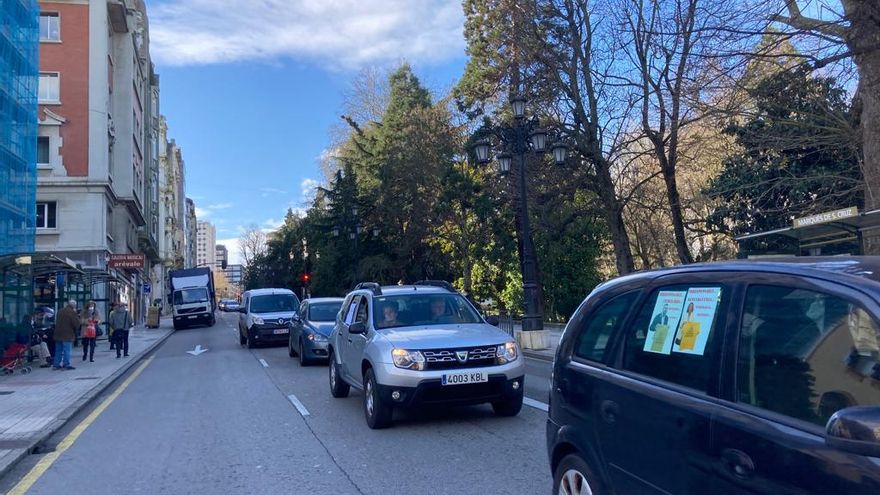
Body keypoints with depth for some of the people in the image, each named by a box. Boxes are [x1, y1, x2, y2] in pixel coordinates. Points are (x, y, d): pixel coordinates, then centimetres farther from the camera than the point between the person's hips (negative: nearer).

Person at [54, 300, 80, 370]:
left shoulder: (60, 311, 13)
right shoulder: (72, 312, -11)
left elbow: (57, 322, 21)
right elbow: (76, 324, -13)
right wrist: (77, 317, 2)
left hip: (58, 335, 7)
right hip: (68, 335, -7)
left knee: (58, 350, 14)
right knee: (67, 350, -3)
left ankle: (56, 364, 17)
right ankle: (66, 365, -4)